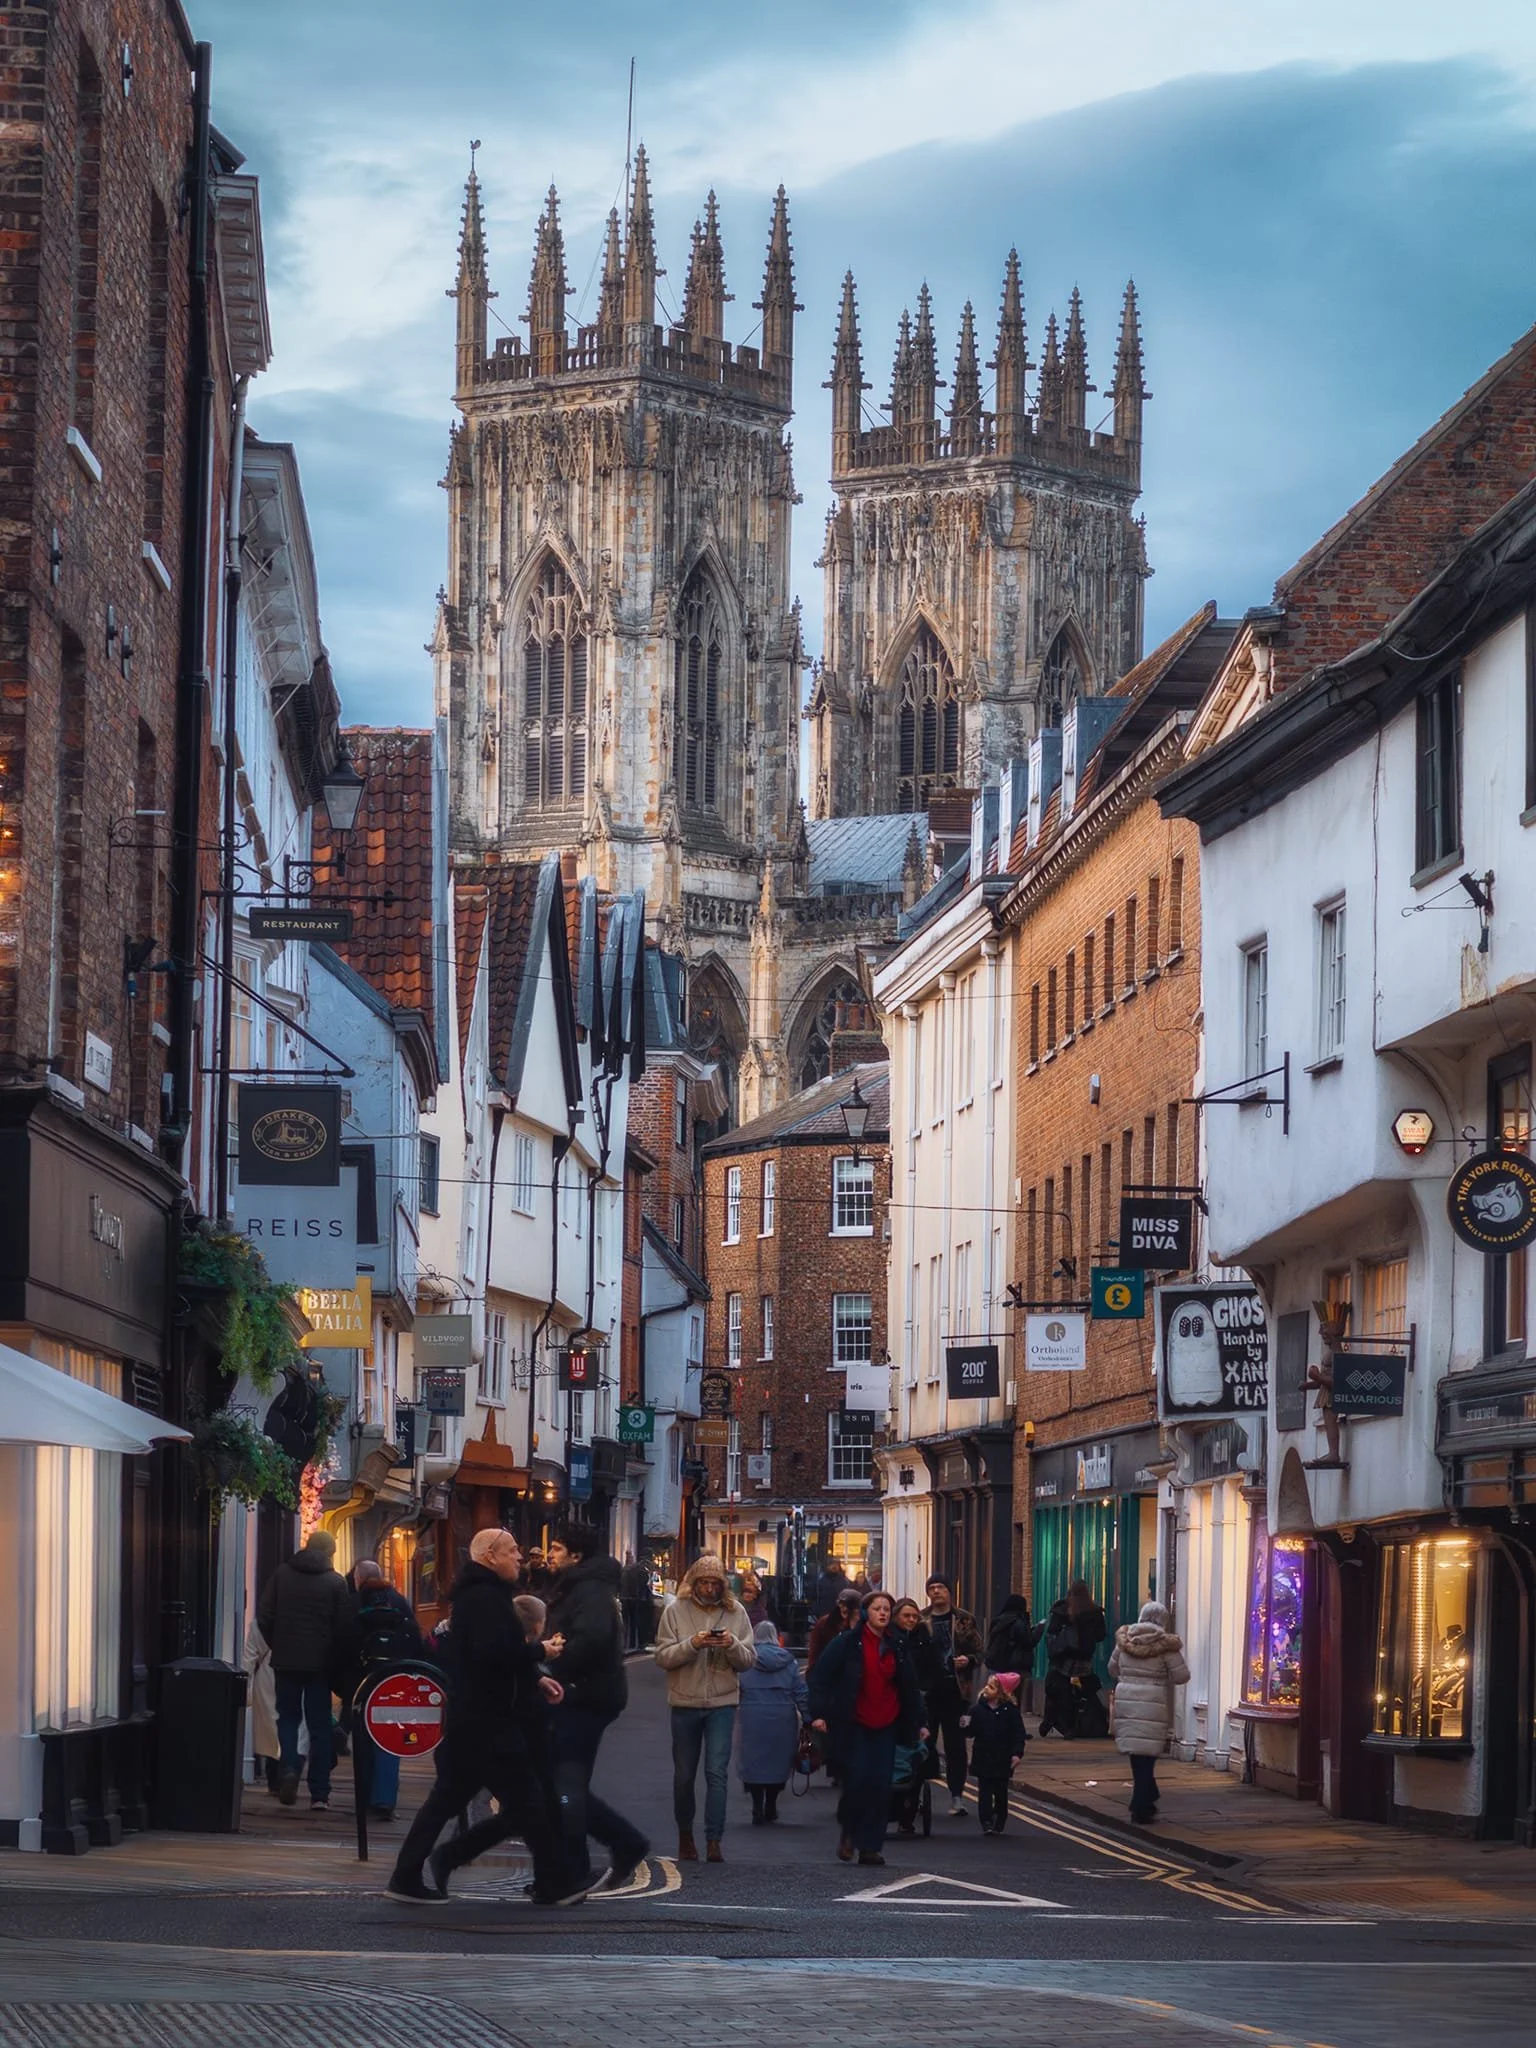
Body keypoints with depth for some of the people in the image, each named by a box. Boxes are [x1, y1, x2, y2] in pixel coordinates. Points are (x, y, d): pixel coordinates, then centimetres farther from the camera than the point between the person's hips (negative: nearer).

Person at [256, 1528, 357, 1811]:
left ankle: (288, 1767, -12)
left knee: (288, 1717, 15)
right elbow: (346, 1628, -5)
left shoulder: (282, 1574, 2)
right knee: (319, 1724, 6)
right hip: (321, 1663, -1)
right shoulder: (336, 1583, -4)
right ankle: (319, 1793, 5)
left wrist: (277, 1646, 13)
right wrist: (341, 1661, 7)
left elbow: (263, 1616, 2)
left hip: (286, 1660, 1)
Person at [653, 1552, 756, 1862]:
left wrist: (733, 1645, -17)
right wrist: (693, 1644, -22)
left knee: (717, 1773, -9)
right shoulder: (676, 1610, -2)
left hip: (722, 1703, 0)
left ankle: (714, 1840, -10)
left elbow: (749, 1660, 3)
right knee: (684, 1775, 10)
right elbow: (663, 1657, -7)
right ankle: (685, 1835, 26)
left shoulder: (735, 1612, 2)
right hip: (685, 1703, 0)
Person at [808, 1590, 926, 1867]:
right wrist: (819, 1713, -12)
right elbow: (820, 1677, -4)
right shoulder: (848, 1642, -5)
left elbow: (910, 1686, 17)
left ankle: (870, 1847, 4)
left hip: (886, 1725, 4)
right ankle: (848, 1833, 14)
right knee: (857, 1779, -11)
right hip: (853, 1725, -4)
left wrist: (918, 1722, 16)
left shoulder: (897, 1645, 9)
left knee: (881, 1785, -3)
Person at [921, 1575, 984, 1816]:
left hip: (955, 1689, 0)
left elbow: (978, 1651, 8)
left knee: (955, 1745, 1)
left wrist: (968, 1660, -13)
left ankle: (956, 1796, 4)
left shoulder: (964, 1620, 6)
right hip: (926, 1690, 0)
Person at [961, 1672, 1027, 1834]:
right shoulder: (978, 1709, 0)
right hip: (983, 1758, 2)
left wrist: (1017, 1754, -17)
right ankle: (986, 1823, 0)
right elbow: (972, 1732, 4)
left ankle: (999, 1824, 21)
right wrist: (966, 1726, -18)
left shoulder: (1010, 1710, -7)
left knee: (1001, 1793, 8)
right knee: (984, 1792, -2)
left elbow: (1018, 1734, -8)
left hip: (1002, 1760, -2)